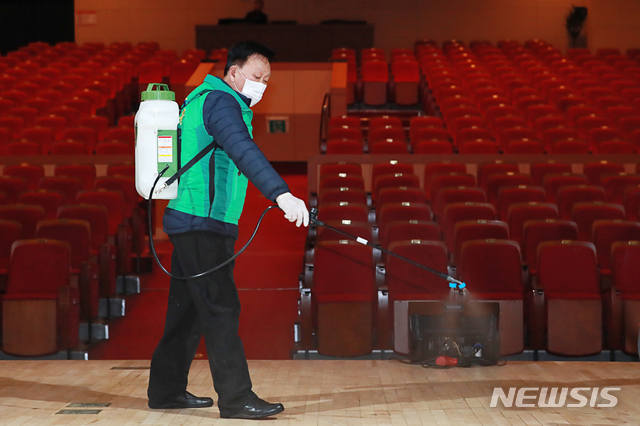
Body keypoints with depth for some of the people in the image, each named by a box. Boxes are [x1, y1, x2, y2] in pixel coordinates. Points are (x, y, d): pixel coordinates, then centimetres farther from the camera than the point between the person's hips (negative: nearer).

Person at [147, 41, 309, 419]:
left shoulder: (205, 100, 21)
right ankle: (236, 399, -10)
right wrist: (282, 193, -41)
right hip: (203, 224, -11)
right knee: (220, 309, -11)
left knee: (189, 309, 14)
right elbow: (244, 151, -30)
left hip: (193, 223, 11)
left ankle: (166, 389, 21)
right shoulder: (221, 102, -14)